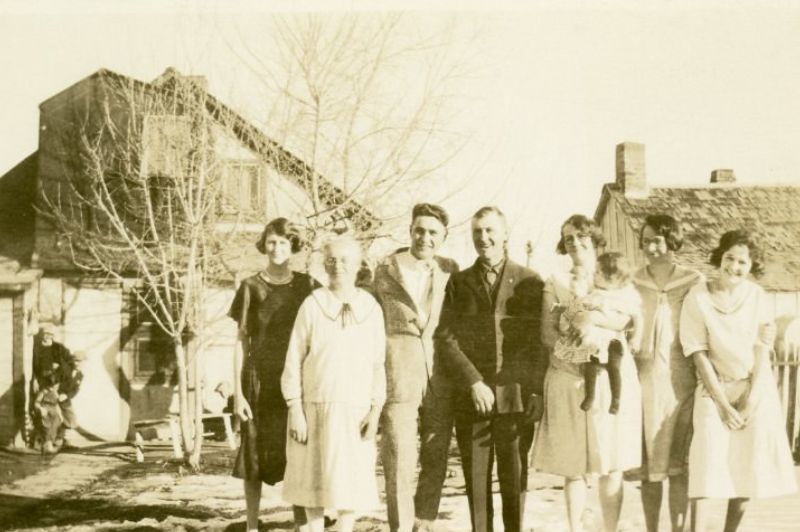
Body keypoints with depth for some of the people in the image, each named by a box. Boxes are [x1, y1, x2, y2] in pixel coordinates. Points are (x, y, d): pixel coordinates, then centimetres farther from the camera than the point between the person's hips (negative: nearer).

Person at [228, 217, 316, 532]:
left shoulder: (305, 285, 5)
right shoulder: (251, 287, 0)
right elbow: (241, 341, 0)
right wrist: (238, 393, -7)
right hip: (260, 382, -1)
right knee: (256, 457, 2)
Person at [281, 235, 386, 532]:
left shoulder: (371, 309, 1)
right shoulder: (312, 305, -4)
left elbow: (378, 364, 2)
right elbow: (293, 362, -4)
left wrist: (375, 411, -5)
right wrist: (294, 411, -9)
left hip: (355, 411, 1)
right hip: (316, 409, -1)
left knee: (352, 477, 5)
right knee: (315, 477, 5)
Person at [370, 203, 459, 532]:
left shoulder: (450, 270, 9)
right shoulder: (387, 269, 3)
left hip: (441, 371, 3)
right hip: (398, 373, -3)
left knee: (437, 457, 9)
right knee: (399, 459, -4)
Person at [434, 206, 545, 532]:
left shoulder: (530, 281, 7)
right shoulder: (459, 283, 9)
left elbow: (540, 342, 5)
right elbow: (445, 339, 0)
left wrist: (537, 392, -4)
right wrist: (474, 383, -11)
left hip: (516, 398, -1)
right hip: (471, 398, 1)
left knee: (515, 480, 3)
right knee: (476, 482, 5)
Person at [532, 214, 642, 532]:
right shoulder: (556, 283, 13)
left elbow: (628, 320, -5)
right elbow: (548, 332, 1)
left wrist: (594, 317, -20)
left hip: (614, 379, 0)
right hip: (569, 379, 0)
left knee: (612, 466, 0)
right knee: (573, 466, -1)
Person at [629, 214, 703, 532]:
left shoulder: (693, 283, 0)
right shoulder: (632, 284, 5)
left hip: (680, 381, -2)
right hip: (643, 382, 2)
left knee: (678, 463, -1)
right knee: (648, 465, 7)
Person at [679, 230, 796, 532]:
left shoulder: (756, 295, -2)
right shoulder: (697, 298, -10)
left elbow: (762, 350, -2)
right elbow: (699, 356, -10)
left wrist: (751, 398, -10)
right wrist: (724, 404, -13)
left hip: (756, 388, 3)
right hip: (715, 388, -3)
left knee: (749, 467, 2)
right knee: (708, 462, -15)